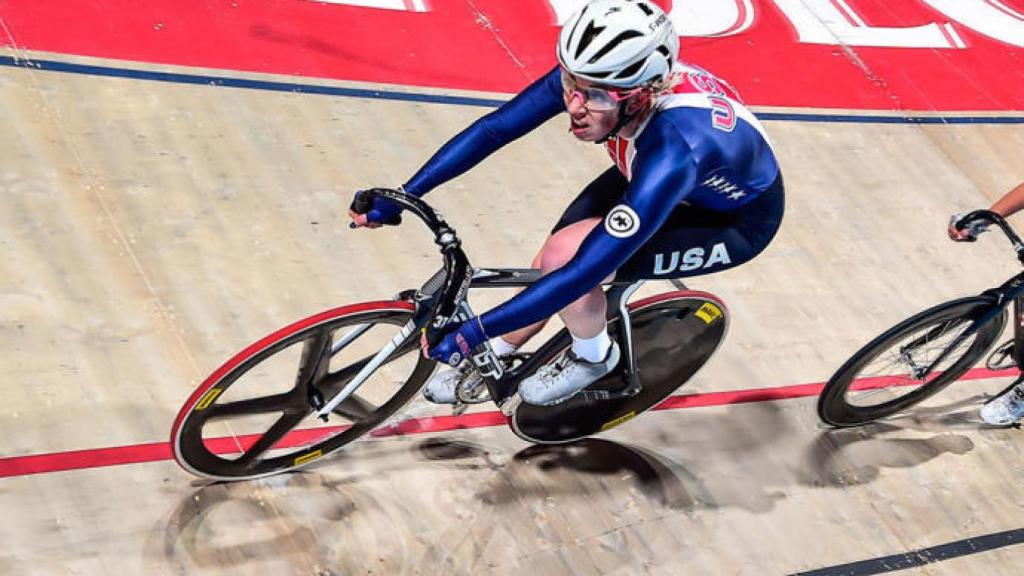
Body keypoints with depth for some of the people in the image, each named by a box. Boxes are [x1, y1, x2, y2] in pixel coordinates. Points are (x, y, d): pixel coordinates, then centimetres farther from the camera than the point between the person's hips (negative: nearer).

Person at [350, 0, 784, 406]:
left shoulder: (675, 150, -44)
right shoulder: (591, 76, -28)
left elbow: (582, 274, -42)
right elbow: (492, 130, -18)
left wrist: (471, 332, -39)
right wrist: (398, 198, -21)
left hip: (738, 216, -6)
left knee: (566, 258, -24)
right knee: (547, 268, -1)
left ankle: (593, 356, 6)